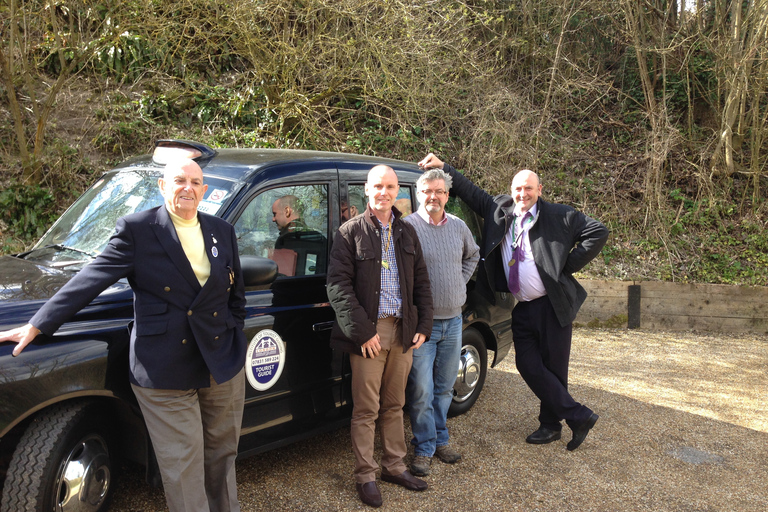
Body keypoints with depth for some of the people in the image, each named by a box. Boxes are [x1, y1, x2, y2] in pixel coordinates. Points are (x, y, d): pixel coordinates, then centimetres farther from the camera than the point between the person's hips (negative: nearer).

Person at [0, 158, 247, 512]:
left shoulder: (223, 232, 8)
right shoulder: (136, 229, -4)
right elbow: (91, 280, -7)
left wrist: (233, 334, 10)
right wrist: (37, 325, -10)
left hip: (224, 367, 4)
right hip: (165, 371, -4)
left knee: (222, 454, 18)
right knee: (182, 469, 3)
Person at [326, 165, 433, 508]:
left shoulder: (406, 232, 12)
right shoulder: (350, 232, -4)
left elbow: (421, 283, 15)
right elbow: (338, 286, -10)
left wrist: (423, 325, 5)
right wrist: (362, 331, -15)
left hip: (403, 331, 5)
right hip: (369, 332, -5)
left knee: (394, 405, 16)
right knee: (366, 410, 3)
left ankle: (394, 466, 30)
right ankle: (365, 476, 17)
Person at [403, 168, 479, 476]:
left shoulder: (459, 227, 8)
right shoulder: (408, 226, -11)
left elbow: (472, 255, 27)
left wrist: (460, 281, 14)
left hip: (453, 320, 6)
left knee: (445, 387, 15)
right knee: (421, 391, -3)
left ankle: (440, 440, 30)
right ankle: (424, 448, 13)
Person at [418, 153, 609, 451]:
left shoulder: (559, 216, -3)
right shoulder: (498, 210, 8)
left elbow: (598, 232, -5)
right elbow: (471, 192, 16)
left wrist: (568, 266, -8)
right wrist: (442, 167, 10)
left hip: (553, 306, -4)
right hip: (522, 309, 5)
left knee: (553, 368, 3)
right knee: (528, 366, 1)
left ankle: (551, 424, 23)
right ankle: (579, 417, 16)